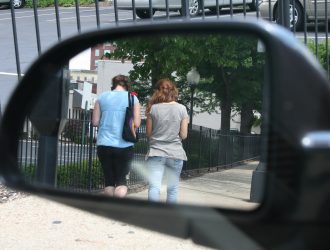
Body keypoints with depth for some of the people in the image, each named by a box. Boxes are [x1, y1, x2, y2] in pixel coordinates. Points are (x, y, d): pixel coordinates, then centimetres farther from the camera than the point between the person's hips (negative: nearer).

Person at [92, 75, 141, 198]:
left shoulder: (102, 97, 5)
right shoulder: (132, 98, 0)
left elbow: (95, 122, 3)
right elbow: (136, 123, -5)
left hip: (104, 144, 2)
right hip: (124, 145, -2)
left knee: (108, 179, 11)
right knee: (121, 179, 4)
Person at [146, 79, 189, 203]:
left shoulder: (153, 108, -1)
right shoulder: (181, 109, 0)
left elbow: (148, 133, 4)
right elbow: (183, 135, 1)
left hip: (156, 153, -1)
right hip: (175, 153, 1)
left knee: (154, 187, -9)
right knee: (172, 189, 11)